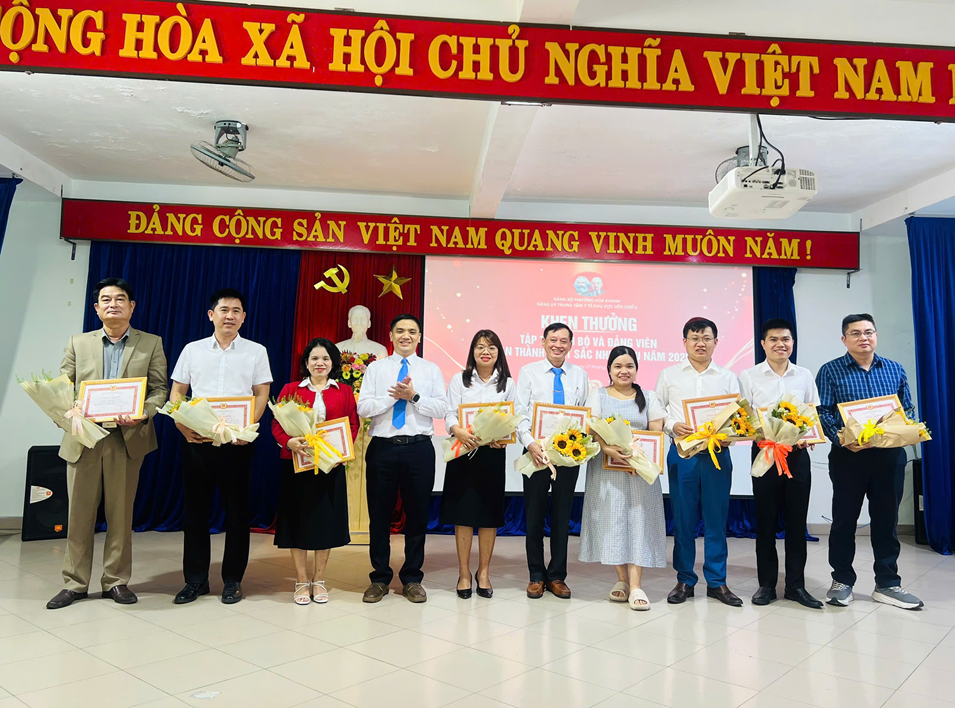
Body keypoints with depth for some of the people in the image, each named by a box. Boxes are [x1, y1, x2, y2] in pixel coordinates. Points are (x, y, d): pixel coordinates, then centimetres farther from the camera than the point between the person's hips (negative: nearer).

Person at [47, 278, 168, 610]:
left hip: (127, 440, -1)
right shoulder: (78, 343, 12)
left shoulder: (151, 343, 7)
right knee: (79, 513, 6)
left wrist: (143, 413, -16)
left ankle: (116, 580, 18)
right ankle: (75, 583, 19)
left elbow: (160, 390, 2)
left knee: (121, 514, 6)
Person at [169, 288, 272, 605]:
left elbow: (262, 395, 2)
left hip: (237, 442, -1)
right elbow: (176, 393, 9)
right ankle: (195, 579, 20)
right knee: (195, 508, 7)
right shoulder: (192, 350, 10)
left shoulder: (256, 352, 6)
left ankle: (233, 580, 16)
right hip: (196, 440, 2)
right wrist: (183, 426, -8)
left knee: (237, 510, 4)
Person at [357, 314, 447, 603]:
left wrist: (414, 396, -13)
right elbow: (363, 408, -2)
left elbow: (441, 409, -1)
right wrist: (393, 396, -13)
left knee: (417, 513, 7)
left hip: (419, 448, 0)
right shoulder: (376, 368, 8)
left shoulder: (431, 370, 9)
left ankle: (412, 579, 21)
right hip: (382, 447, 0)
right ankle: (380, 578, 22)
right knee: (379, 514, 7)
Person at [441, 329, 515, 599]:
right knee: (463, 512, 2)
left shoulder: (507, 383, 8)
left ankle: (484, 572, 20)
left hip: (493, 453, 1)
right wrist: (458, 431, -23)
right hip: (463, 451, -1)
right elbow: (449, 414, -3)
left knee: (489, 512, 6)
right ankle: (464, 573, 14)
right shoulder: (459, 380, 5)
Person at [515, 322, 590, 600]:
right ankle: (536, 576, 21)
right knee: (535, 514, 7)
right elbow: (520, 413, -5)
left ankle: (557, 576, 22)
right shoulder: (529, 372, 2)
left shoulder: (580, 375, 9)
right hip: (537, 451, -2)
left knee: (562, 515, 9)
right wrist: (531, 443, -18)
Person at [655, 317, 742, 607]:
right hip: (681, 453, 0)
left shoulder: (727, 377, 10)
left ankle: (717, 582, 17)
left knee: (716, 519, 4)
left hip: (717, 454, 1)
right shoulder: (669, 375, 8)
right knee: (683, 520, 5)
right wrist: (673, 426, -12)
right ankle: (684, 580, 17)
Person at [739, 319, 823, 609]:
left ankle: (796, 585, 16)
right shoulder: (749, 376, 1)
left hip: (798, 454, 2)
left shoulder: (804, 376, 9)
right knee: (765, 520, 5)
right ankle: (767, 584, 15)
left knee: (796, 520, 6)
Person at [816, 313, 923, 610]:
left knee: (887, 519, 9)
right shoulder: (830, 371, 0)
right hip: (848, 455, -3)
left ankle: (887, 584, 21)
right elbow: (823, 412, -7)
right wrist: (842, 439, -22)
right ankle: (842, 581, 19)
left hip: (889, 455, 3)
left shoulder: (895, 370, 11)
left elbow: (908, 409, 11)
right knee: (844, 519, 6)